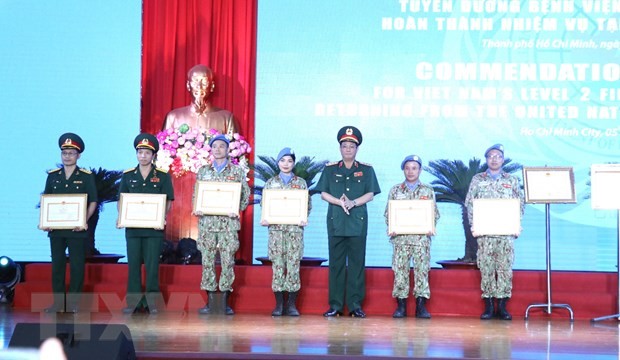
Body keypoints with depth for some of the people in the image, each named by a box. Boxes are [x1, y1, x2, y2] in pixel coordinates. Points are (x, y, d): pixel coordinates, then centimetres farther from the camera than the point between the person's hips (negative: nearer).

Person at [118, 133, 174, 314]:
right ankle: (133, 301, 10)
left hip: (154, 227, -2)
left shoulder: (163, 175, 2)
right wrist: (121, 216, -6)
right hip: (132, 226, 2)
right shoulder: (127, 175, 8)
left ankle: (152, 301, 6)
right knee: (133, 264, 4)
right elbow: (121, 200, 11)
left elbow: (168, 201, 2)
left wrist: (162, 218, -14)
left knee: (152, 265, 0)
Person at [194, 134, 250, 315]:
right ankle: (210, 301, 6)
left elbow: (245, 195, 5)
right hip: (207, 220, 2)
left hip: (228, 221, -2)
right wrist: (196, 209, -4)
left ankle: (226, 302, 3)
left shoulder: (237, 171, 6)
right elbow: (196, 194, 14)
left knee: (228, 260, -4)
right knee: (207, 259, 0)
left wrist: (237, 210, -11)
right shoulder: (203, 171, 13)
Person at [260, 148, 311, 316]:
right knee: (277, 265, -2)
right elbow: (264, 204, 11)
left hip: (295, 228, 0)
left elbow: (307, 205, 7)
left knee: (293, 265, -4)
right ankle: (278, 304, 3)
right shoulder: (271, 182, 11)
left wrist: (303, 219, -9)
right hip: (276, 228, 1)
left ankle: (291, 304, 1)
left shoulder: (301, 183, 9)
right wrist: (264, 219, -6)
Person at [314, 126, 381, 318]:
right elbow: (323, 193, 4)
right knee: (336, 262, 0)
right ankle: (335, 305, 3)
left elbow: (370, 194, 2)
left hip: (358, 221, 0)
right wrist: (339, 202, -13)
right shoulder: (330, 169, 9)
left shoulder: (366, 170, 8)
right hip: (336, 221, 0)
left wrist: (353, 203, -14)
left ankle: (355, 305, 2)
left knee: (357, 262, -1)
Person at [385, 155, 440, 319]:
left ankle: (421, 305, -2)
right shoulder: (395, 190, 11)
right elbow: (388, 213, 10)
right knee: (400, 269, -3)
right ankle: (401, 305, 2)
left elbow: (435, 213, 9)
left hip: (422, 237, 0)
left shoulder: (428, 191, 10)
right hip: (401, 237, 1)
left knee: (422, 269, -5)